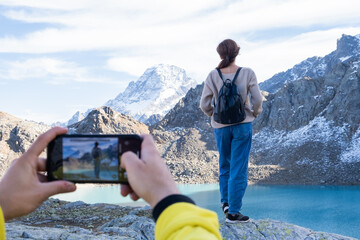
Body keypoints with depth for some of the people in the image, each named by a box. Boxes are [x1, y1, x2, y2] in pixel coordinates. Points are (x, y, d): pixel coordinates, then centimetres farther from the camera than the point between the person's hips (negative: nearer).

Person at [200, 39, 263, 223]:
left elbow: (204, 105, -5)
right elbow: (257, 100, -10)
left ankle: (225, 201, 18)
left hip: (220, 126, 2)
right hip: (243, 125, -1)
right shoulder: (247, 73, -11)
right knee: (239, 168, 6)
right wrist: (254, 113, 11)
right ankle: (233, 212, 10)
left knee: (224, 164, 23)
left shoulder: (213, 76, -8)